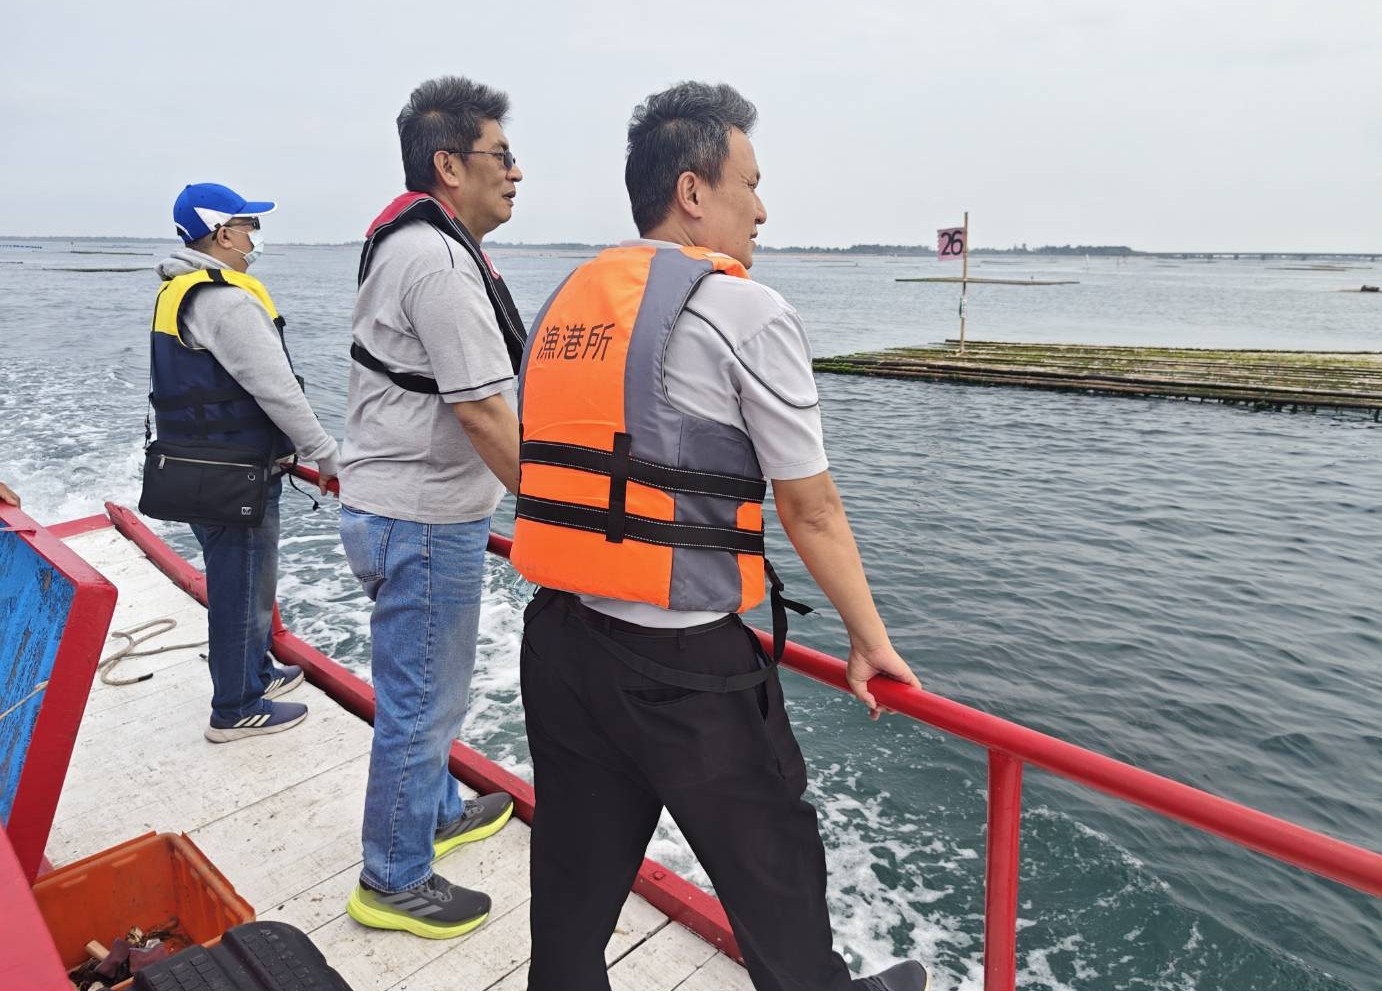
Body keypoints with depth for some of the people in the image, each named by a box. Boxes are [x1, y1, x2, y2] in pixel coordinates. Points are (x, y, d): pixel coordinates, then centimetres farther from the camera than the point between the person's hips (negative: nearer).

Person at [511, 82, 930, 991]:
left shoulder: (564, 304, 10)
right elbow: (812, 511, -8)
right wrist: (871, 640, 6)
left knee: (576, 881, 22)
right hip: (685, 667, -6)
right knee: (773, 865, 19)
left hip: (558, 642, 7)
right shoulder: (747, 312, -10)